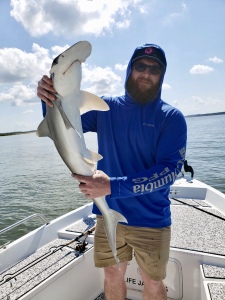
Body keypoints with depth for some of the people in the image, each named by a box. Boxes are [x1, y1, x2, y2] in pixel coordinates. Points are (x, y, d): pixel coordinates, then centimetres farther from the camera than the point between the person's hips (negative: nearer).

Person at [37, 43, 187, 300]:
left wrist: (113, 186, -29)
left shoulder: (171, 117, -8)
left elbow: (170, 169, -19)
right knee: (112, 277, 19)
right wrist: (50, 98, -21)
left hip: (150, 220, -1)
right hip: (108, 214, 2)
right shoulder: (106, 107, 0)